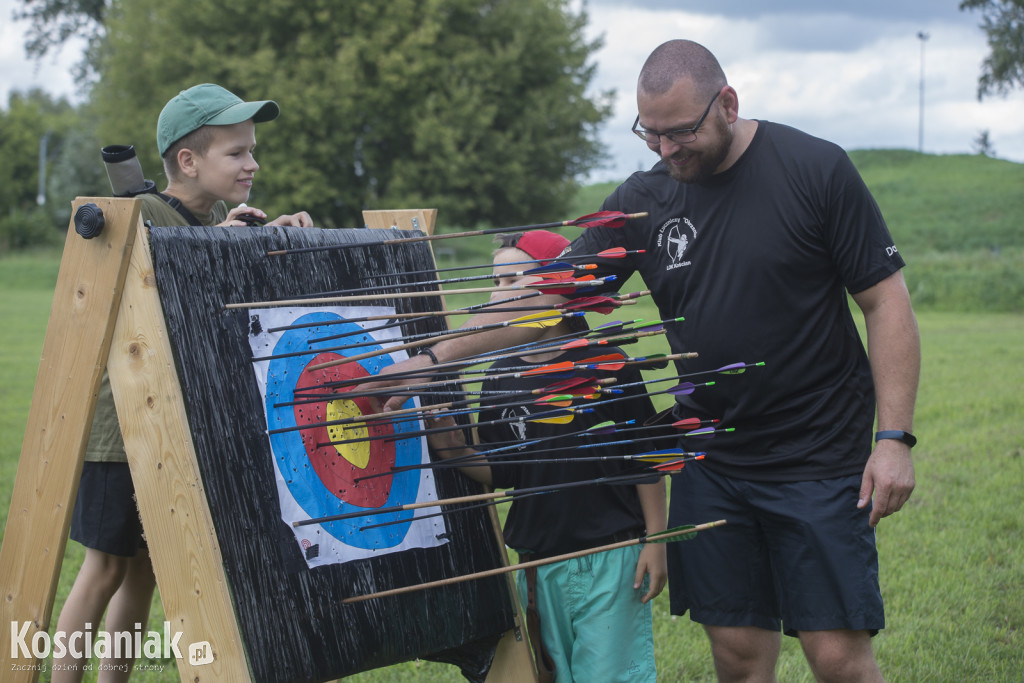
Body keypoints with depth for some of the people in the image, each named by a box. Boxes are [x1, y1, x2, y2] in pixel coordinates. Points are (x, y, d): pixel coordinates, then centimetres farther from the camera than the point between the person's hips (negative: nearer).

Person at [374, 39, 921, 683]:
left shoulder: (815, 170, -7)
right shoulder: (643, 201, 3)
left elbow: (887, 301, -6)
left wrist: (895, 436, -13)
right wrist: (438, 354, -6)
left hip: (820, 457, -4)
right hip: (710, 462, 4)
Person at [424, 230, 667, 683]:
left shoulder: (605, 363, -7)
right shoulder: (501, 377, 6)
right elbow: (501, 472, 7)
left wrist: (655, 541, -6)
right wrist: (456, 452, -12)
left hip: (610, 558, -5)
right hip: (537, 563, 5)